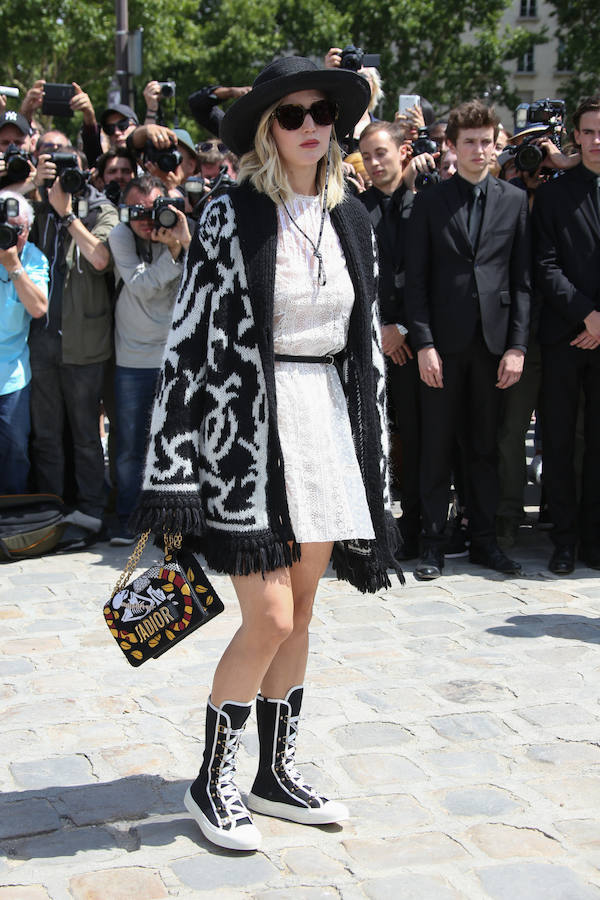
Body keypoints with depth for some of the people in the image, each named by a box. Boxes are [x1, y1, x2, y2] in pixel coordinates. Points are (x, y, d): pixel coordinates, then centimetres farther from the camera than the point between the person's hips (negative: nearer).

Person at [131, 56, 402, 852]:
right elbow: (187, 340, -10)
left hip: (329, 421, 6)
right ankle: (212, 780, 13)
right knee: (269, 616, -6)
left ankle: (276, 773, 26)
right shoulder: (231, 217, -7)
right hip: (248, 428, -5)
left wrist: (374, 447, 13)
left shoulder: (351, 219, 9)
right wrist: (171, 472, -13)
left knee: (300, 611, 11)